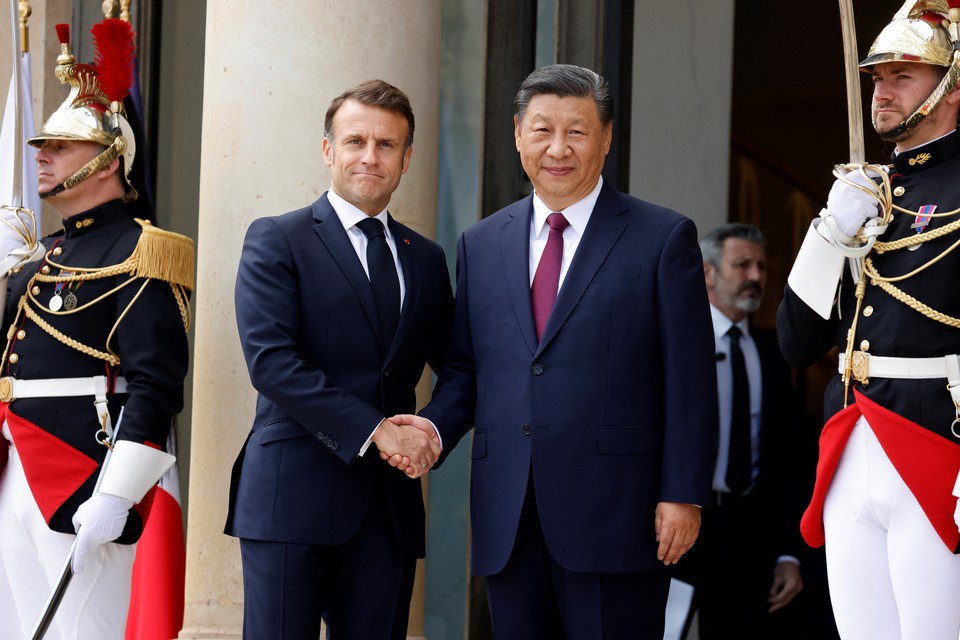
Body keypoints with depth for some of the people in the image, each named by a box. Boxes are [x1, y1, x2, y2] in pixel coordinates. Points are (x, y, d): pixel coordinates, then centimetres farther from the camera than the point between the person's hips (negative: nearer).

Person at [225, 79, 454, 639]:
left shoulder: (427, 260, 17)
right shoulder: (276, 241, 2)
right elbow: (270, 361, -11)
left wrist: (434, 433, -4)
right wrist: (374, 430, -16)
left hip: (390, 506, 5)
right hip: (293, 498, -5)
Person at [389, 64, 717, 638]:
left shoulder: (664, 238, 1)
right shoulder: (481, 244, 15)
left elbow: (689, 381, -2)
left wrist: (683, 496, -9)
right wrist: (435, 426, -3)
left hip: (614, 512, -4)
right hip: (509, 521, 4)